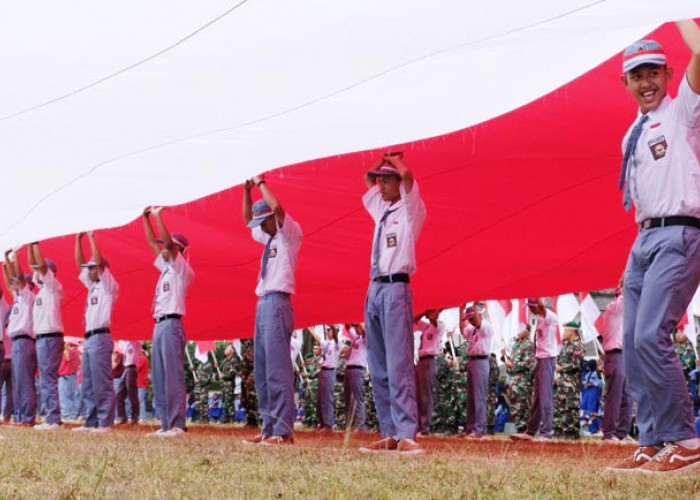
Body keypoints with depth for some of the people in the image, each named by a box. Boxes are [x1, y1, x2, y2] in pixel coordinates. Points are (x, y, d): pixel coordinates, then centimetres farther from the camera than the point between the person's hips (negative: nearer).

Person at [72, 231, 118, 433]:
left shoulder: (110, 287, -2)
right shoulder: (93, 286, 19)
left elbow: (100, 263, -14)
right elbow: (80, 263, 20)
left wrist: (92, 237, -12)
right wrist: (78, 238, 14)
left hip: (100, 338, -9)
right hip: (89, 339, 9)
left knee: (102, 383, -11)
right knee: (88, 385, 7)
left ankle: (105, 422, -13)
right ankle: (91, 421, 9)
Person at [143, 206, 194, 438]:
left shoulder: (182, 269, -3)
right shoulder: (166, 267, 20)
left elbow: (169, 243, -16)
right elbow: (153, 243, 24)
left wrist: (158, 216, -13)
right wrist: (146, 218, 19)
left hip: (172, 324, -9)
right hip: (159, 324, 9)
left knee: (173, 376, -13)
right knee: (159, 377, 6)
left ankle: (177, 425, -17)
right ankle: (166, 424, 7)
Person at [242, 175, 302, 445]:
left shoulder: (291, 233, -2)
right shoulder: (269, 238, 21)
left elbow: (277, 208, -20)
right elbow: (248, 219, 34)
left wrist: (261, 183, -6)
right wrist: (247, 191, 20)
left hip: (277, 303, -9)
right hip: (263, 303, 9)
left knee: (277, 368, -15)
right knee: (262, 370, 7)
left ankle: (283, 430, -19)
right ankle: (269, 428, 9)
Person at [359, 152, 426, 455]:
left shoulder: (411, 211, 0)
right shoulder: (382, 210, 20)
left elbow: (407, 175, -16)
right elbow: (368, 181, 36)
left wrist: (394, 160, 2)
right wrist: (383, 161, 24)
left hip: (395, 288, -8)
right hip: (374, 290, 8)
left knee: (398, 365, -14)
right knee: (378, 368, 4)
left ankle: (406, 435, -18)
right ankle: (389, 434, 5)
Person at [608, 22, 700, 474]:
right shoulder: (632, 136, 20)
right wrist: (636, 256, 15)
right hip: (644, 238, 9)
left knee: (651, 336, -20)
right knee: (633, 344, 5)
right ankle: (653, 444, 10)